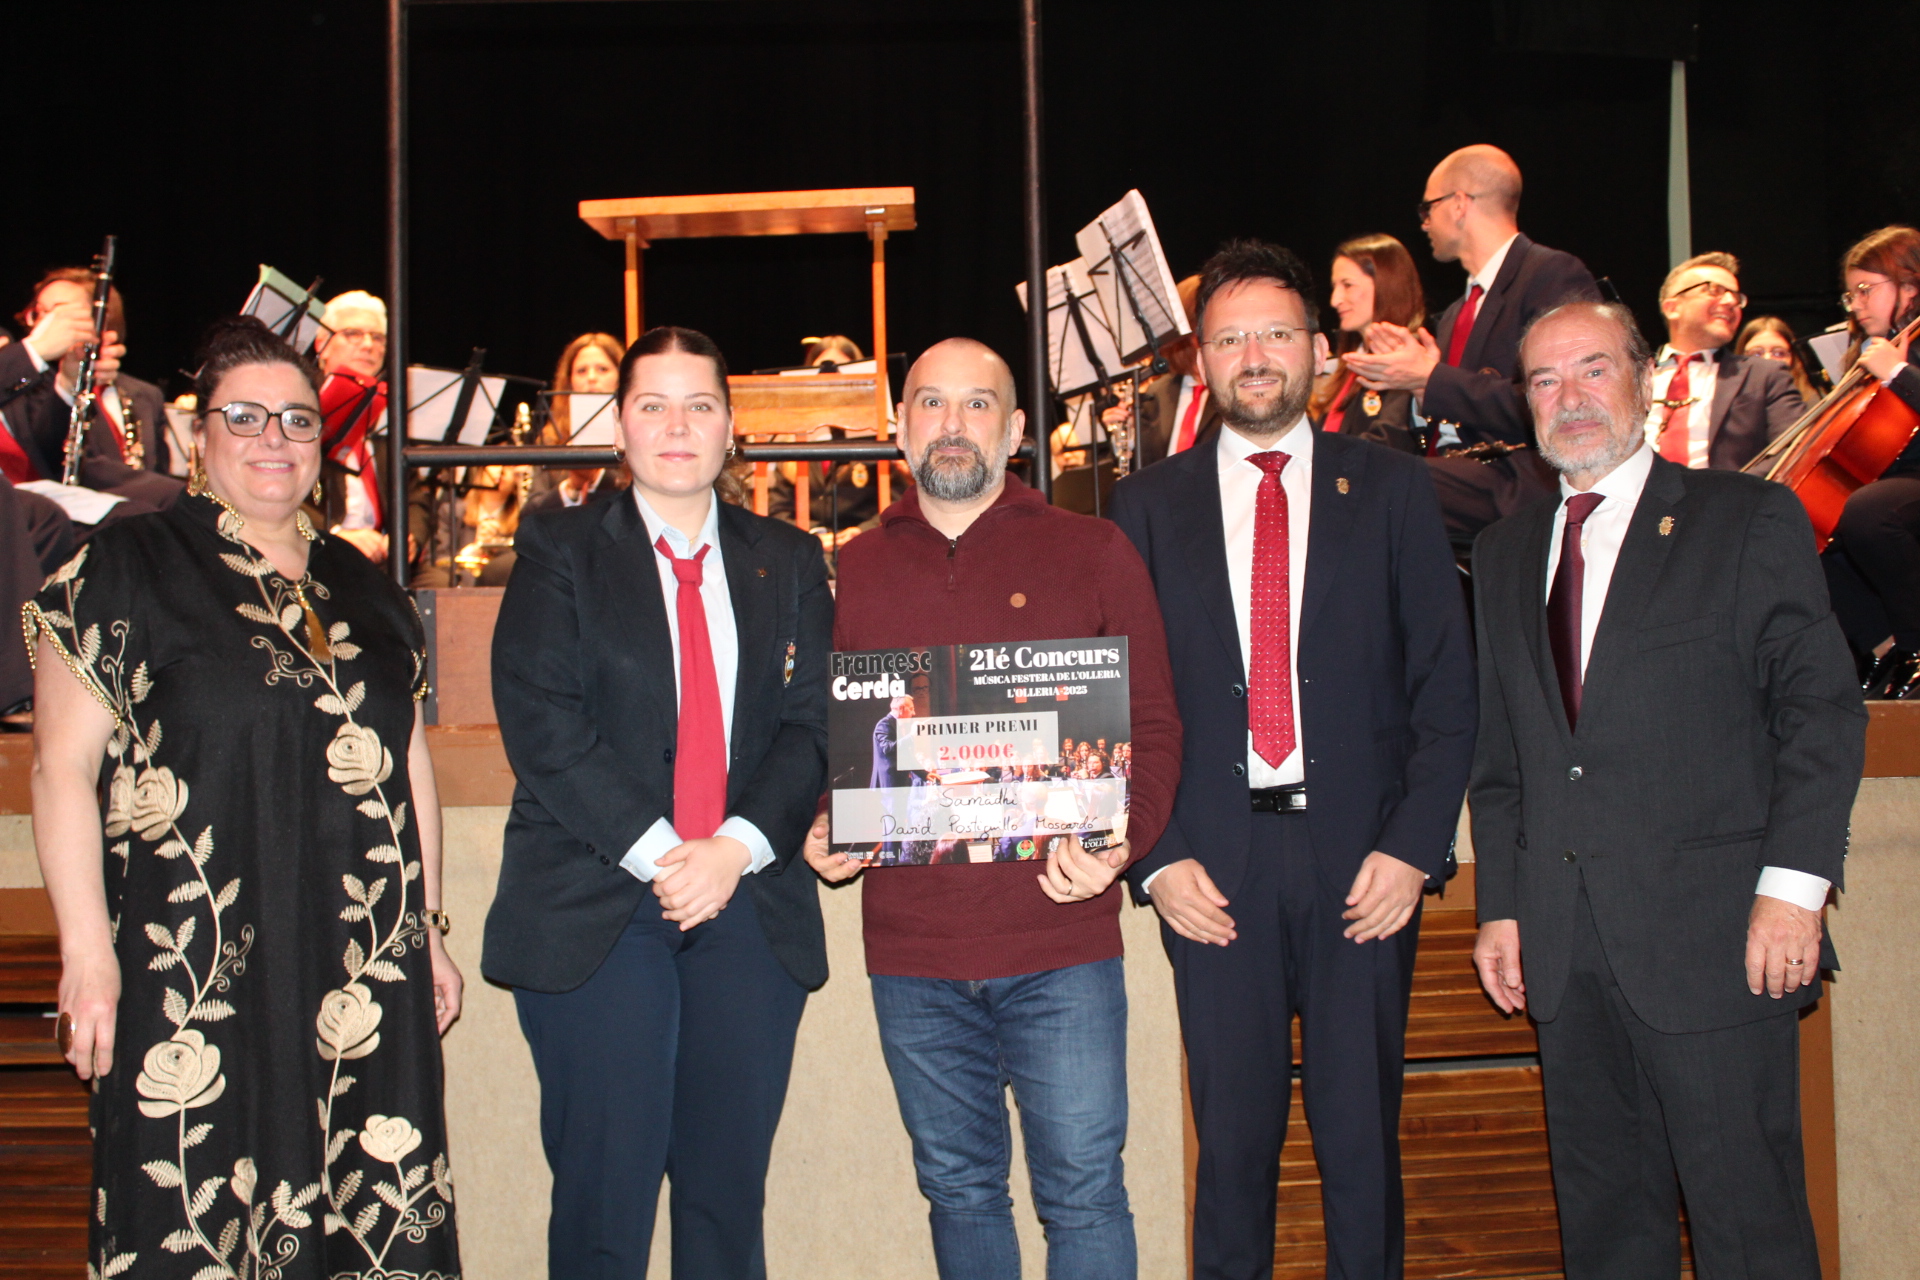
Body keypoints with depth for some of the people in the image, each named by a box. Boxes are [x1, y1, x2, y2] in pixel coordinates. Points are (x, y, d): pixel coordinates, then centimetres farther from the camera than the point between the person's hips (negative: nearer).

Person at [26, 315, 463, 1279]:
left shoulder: (361, 586, 14)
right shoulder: (125, 569, -1)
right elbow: (62, 766, -6)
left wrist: (428, 928, 15)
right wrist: (87, 951, -13)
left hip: (365, 969, 4)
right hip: (196, 975, -4)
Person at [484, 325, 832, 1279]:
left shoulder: (788, 562, 13)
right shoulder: (559, 551, 6)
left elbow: (814, 724, 4)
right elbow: (540, 723, -6)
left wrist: (736, 848, -12)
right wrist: (655, 854, -14)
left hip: (751, 907, 3)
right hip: (593, 911, -2)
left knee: (729, 1191, 7)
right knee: (605, 1196, -2)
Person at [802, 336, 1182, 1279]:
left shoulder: (1093, 554, 4)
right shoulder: (850, 572, 10)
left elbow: (1152, 724, 2)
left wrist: (1123, 840, -15)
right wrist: (820, 830, -6)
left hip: (1060, 935, -2)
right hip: (910, 946, 3)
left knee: (1083, 1191, 2)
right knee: (958, 1190, 14)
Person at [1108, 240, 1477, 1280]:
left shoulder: (1391, 489, 7)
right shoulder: (1150, 506, 8)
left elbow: (1445, 685, 3)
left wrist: (1414, 847, -6)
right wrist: (1155, 859, -5)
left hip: (1364, 861, 0)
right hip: (1213, 869, 0)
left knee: (1363, 1138, 5)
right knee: (1233, 1140, 6)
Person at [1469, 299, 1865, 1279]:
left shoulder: (1750, 521, 1)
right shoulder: (1505, 554, 16)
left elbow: (1823, 711, -4)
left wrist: (1791, 885, -13)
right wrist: (1499, 905, 9)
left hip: (1712, 938, -4)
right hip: (1564, 948, 5)